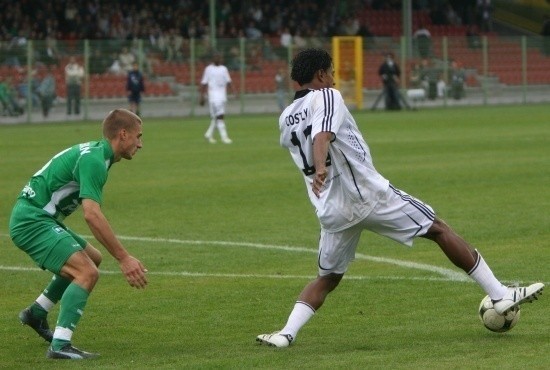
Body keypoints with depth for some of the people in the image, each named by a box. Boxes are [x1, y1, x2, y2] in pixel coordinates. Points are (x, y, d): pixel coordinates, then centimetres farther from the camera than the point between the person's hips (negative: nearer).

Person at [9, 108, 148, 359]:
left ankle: (37, 313, 32)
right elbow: (92, 215, -28)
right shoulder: (93, 160, -18)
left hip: (41, 218, 11)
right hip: (32, 220, -11)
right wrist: (124, 258, -28)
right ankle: (60, 345, -27)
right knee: (87, 272, -21)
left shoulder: (95, 153, 14)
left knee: (92, 258, 24)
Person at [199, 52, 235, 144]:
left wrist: (233, 91, 1)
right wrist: (202, 96, -3)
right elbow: (203, 83, 1)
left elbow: (228, 81, 14)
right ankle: (224, 137, -14)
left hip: (222, 96, 5)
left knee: (216, 117, 10)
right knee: (219, 116, -12)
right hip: (214, 96, -5)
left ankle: (209, 134, 25)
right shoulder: (209, 69, 0)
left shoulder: (224, 69, 13)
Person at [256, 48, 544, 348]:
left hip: (331, 211, 6)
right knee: (438, 230, 4)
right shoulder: (326, 97, -6)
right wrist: (321, 168, -44)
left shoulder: (285, 119, 15)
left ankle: (286, 333, -3)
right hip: (367, 194, -6)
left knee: (327, 278, 18)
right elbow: (322, 135, -27)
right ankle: (500, 295, 4)